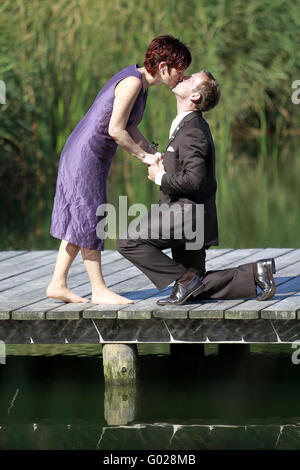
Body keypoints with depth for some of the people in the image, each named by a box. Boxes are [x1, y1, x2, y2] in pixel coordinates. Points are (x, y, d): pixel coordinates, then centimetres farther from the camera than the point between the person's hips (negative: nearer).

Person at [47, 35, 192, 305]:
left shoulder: (141, 82, 10)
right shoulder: (132, 82, -20)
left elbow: (130, 129, 15)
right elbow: (115, 129, -23)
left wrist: (152, 152, 2)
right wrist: (143, 156, -13)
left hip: (93, 157, 10)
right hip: (86, 154, -10)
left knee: (79, 222, 11)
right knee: (89, 221, -3)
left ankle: (58, 284, 15)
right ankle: (99, 290, 1)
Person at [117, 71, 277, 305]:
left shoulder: (192, 132, -17)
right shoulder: (189, 124, 15)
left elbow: (194, 179, -28)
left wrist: (161, 178, -14)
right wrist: (164, 172, 11)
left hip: (187, 211, -10)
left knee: (128, 242, -14)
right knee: (197, 291, 9)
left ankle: (184, 278, -12)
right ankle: (255, 272, 6)